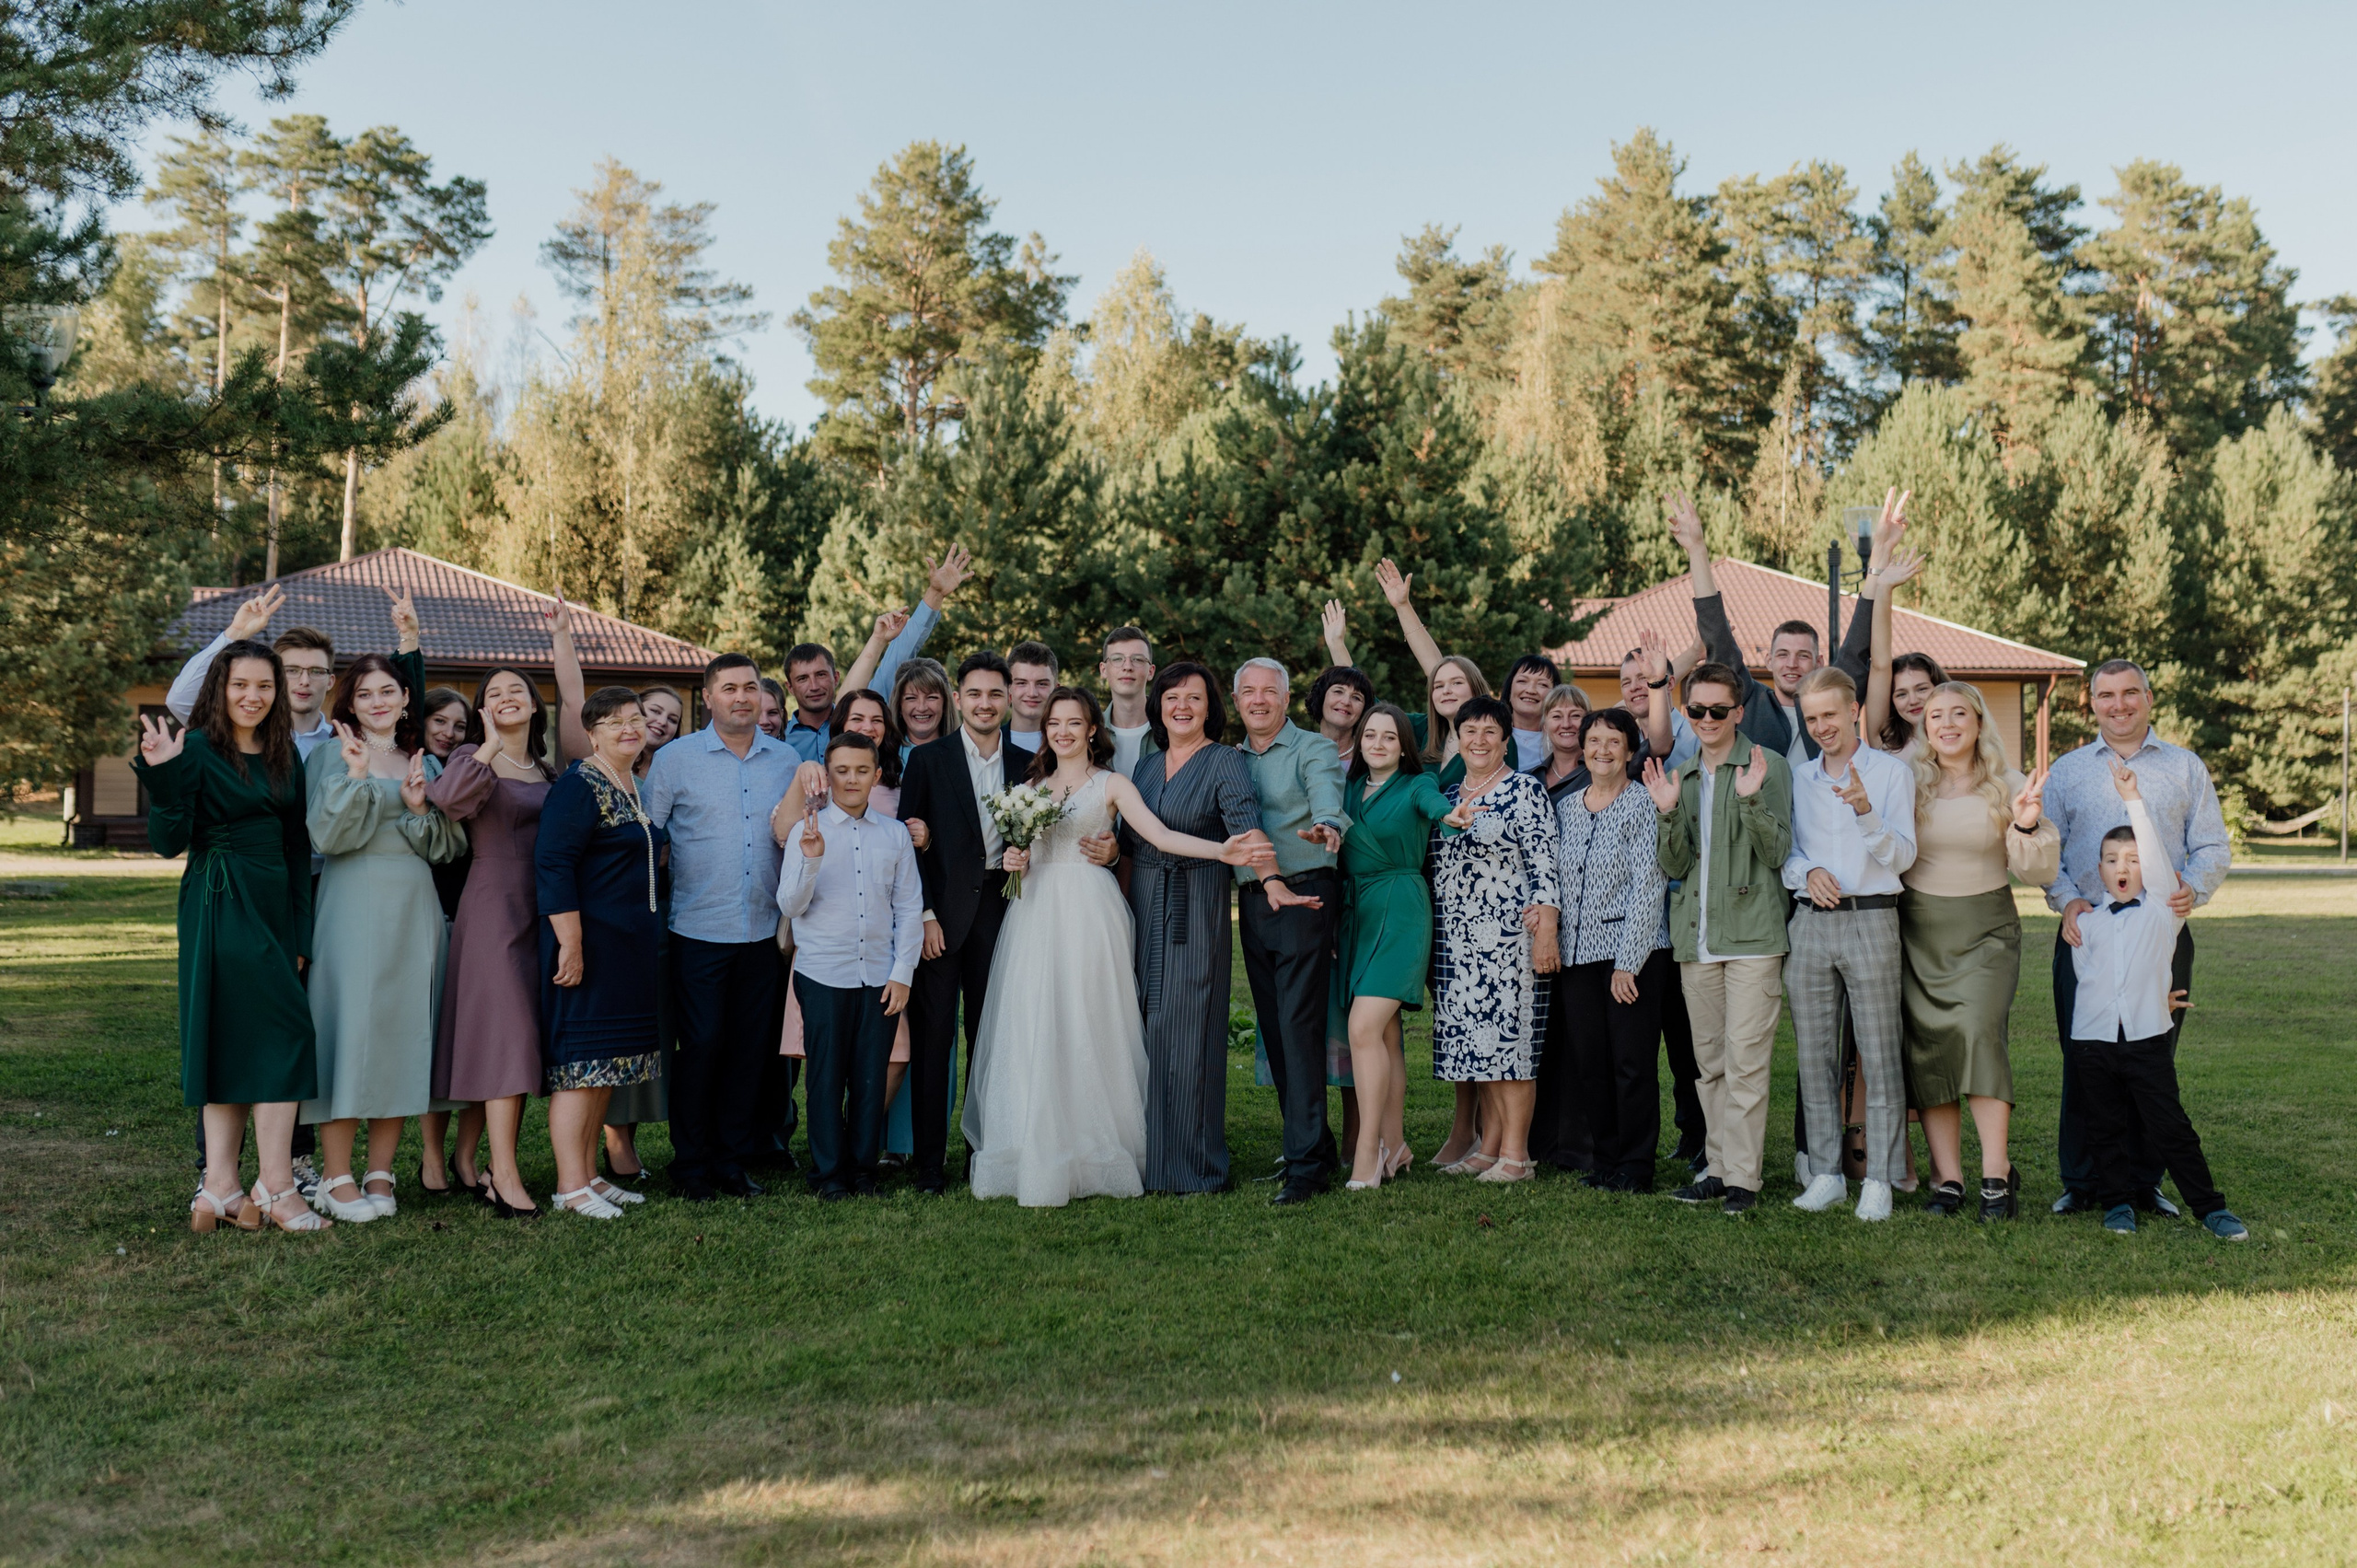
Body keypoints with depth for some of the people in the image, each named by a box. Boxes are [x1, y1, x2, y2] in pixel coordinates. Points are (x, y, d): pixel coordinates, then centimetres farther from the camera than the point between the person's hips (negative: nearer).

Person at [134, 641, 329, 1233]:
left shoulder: (284, 753, 13)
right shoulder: (198, 748, -6)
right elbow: (169, 841, -12)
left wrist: (301, 931, 10)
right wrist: (163, 778, -26)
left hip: (273, 904, 7)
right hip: (221, 905, -7)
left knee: (237, 1044, 6)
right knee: (283, 1029, -12)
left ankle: (220, 1189, 8)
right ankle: (275, 1186, -6)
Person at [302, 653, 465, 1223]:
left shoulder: (426, 765, 15)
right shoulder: (332, 757, 2)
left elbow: (445, 847, 7)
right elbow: (326, 836, -10)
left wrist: (419, 809, -9)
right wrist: (356, 777, -18)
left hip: (414, 914, 4)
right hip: (353, 912, -4)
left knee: (403, 1031, 4)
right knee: (349, 1027, -7)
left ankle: (380, 1174, 12)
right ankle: (336, 1178, 1)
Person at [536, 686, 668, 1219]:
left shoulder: (639, 787, 14)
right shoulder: (579, 786, -13)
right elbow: (552, 864, -20)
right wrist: (570, 945, -24)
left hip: (632, 948, 9)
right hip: (590, 944, -9)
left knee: (606, 1065, 12)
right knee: (580, 1061, -6)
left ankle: (589, 1175, 19)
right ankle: (569, 1186, -2)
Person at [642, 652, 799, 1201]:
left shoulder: (785, 759, 9)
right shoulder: (676, 758, -1)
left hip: (764, 931, 3)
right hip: (699, 930, -3)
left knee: (750, 1050, 7)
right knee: (702, 1046, -3)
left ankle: (733, 1159, 19)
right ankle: (691, 1164, 11)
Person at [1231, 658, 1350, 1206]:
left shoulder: (1313, 750, -3)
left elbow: (1326, 793, -24)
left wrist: (1326, 824, -45)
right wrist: (1261, 883, -1)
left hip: (1305, 897, -6)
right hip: (1253, 902, 6)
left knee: (1299, 1026, -11)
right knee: (1273, 1030, 9)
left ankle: (1306, 1162, -8)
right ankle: (1316, 1145, 21)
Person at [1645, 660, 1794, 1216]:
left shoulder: (1768, 767, 0)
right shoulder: (1679, 777, 15)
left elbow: (1777, 852, -6)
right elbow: (1675, 866, 8)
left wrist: (1751, 800, -20)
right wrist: (1668, 813, -8)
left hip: (1753, 934, -5)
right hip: (1696, 937, 5)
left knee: (1745, 1060, -7)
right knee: (1710, 1061, 10)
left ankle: (1743, 1179, -3)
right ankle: (1717, 1166, 17)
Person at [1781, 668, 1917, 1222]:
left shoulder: (1891, 771, 2)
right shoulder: (1799, 778, 15)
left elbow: (1902, 855, -4)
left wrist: (1865, 811, -20)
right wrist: (1807, 871, -5)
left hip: (1869, 921, -4)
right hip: (1809, 923, 4)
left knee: (1878, 1055, -3)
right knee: (1814, 1055, 6)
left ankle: (1879, 1180, 3)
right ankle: (1825, 1174, 14)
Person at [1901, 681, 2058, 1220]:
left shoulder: (2008, 786, 1)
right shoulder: (1906, 781, 2)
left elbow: (2039, 872, 0)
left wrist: (2026, 826, -17)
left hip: (1985, 928, -1)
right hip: (1919, 930, 1)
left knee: (1979, 1030, -20)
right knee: (1928, 1044, -2)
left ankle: (1997, 1173, -15)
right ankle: (1947, 1180, 5)